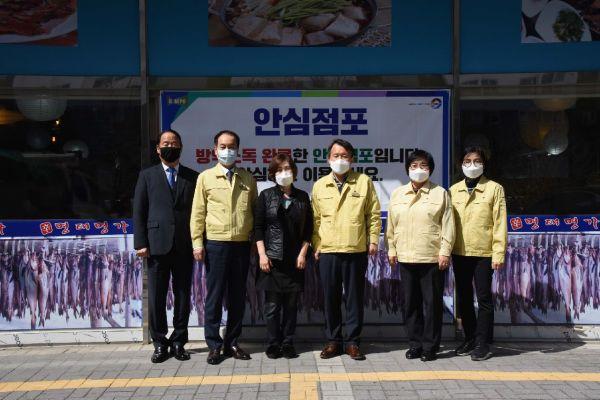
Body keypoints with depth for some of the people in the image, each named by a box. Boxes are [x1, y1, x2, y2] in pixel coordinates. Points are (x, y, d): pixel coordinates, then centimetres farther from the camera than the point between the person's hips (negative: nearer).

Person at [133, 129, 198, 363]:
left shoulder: (192, 177, 10)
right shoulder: (147, 176, 8)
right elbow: (138, 211, 4)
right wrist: (141, 243, -4)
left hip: (184, 247, 1)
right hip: (157, 245, -1)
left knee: (183, 297, 6)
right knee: (156, 298, 3)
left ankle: (178, 342, 17)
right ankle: (160, 343, 15)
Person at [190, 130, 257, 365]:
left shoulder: (248, 179, 10)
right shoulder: (205, 177, 3)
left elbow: (255, 211, 12)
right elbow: (198, 213, 2)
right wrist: (197, 243, -4)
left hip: (242, 244, 3)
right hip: (215, 244, -2)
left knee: (238, 296, 9)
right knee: (214, 296, 3)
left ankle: (232, 343, 21)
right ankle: (214, 345, 14)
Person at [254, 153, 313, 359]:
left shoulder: (302, 197, 8)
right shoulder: (266, 195, 3)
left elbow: (308, 228, 9)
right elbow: (258, 227, 0)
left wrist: (303, 253, 0)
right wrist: (262, 254, -7)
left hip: (295, 259, 2)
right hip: (272, 258, -1)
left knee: (291, 304, 5)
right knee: (272, 305, 1)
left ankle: (288, 344, 16)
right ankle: (274, 344, 13)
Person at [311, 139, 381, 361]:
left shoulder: (364, 182, 3)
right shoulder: (320, 185, 9)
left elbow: (374, 214, 5)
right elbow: (316, 218, 9)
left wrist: (373, 240, 0)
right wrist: (316, 245, 5)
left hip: (357, 251, -1)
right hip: (327, 251, 2)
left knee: (355, 298, 5)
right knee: (331, 298, 7)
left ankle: (353, 341, 16)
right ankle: (333, 340, 20)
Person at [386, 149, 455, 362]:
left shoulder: (440, 193, 2)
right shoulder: (397, 194, 11)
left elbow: (448, 225, -2)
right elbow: (391, 225, 12)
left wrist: (445, 251, -8)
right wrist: (391, 249, 8)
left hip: (432, 258, -3)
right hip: (405, 257, 3)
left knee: (432, 303, 2)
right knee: (410, 303, 9)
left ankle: (430, 346, 13)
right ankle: (415, 344, 20)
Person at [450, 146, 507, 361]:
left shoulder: (494, 189, 0)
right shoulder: (453, 190, 9)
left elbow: (500, 223, -4)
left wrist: (498, 254, -10)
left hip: (483, 253, -4)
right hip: (459, 252, 4)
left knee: (484, 297, 1)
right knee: (463, 298, 12)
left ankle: (483, 343, 10)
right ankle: (470, 339, 25)